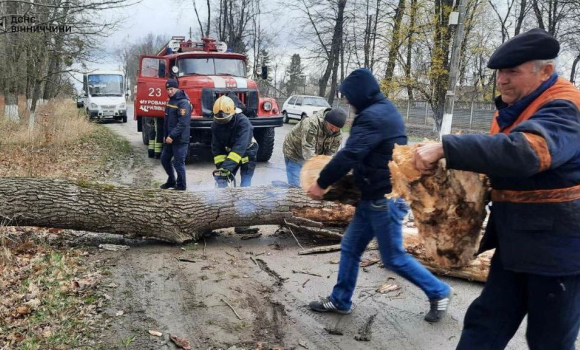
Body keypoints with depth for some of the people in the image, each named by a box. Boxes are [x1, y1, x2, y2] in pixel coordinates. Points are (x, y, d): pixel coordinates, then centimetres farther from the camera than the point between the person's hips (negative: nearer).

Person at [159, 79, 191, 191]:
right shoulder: (170, 101, 14)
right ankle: (171, 181, 34)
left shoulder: (183, 102, -16)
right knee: (164, 159, 17)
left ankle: (181, 186, 10)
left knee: (178, 163, -4)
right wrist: (165, 135, 16)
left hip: (180, 140, -9)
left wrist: (172, 136, -23)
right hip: (169, 138, 9)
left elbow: (183, 123, -22)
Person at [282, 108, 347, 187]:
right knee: (295, 185, -9)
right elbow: (308, 151, -39)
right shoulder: (311, 124, -35)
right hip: (294, 153, -5)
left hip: (313, 156, 6)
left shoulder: (338, 136, -15)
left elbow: (330, 155, -14)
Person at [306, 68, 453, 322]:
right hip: (374, 196, 10)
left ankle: (439, 292, 22)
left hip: (385, 198, -10)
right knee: (350, 247, 13)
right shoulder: (385, 110, 14)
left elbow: (349, 155, -25)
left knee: (393, 258, 3)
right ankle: (340, 300, 25)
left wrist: (321, 183, -15)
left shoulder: (373, 116, -20)